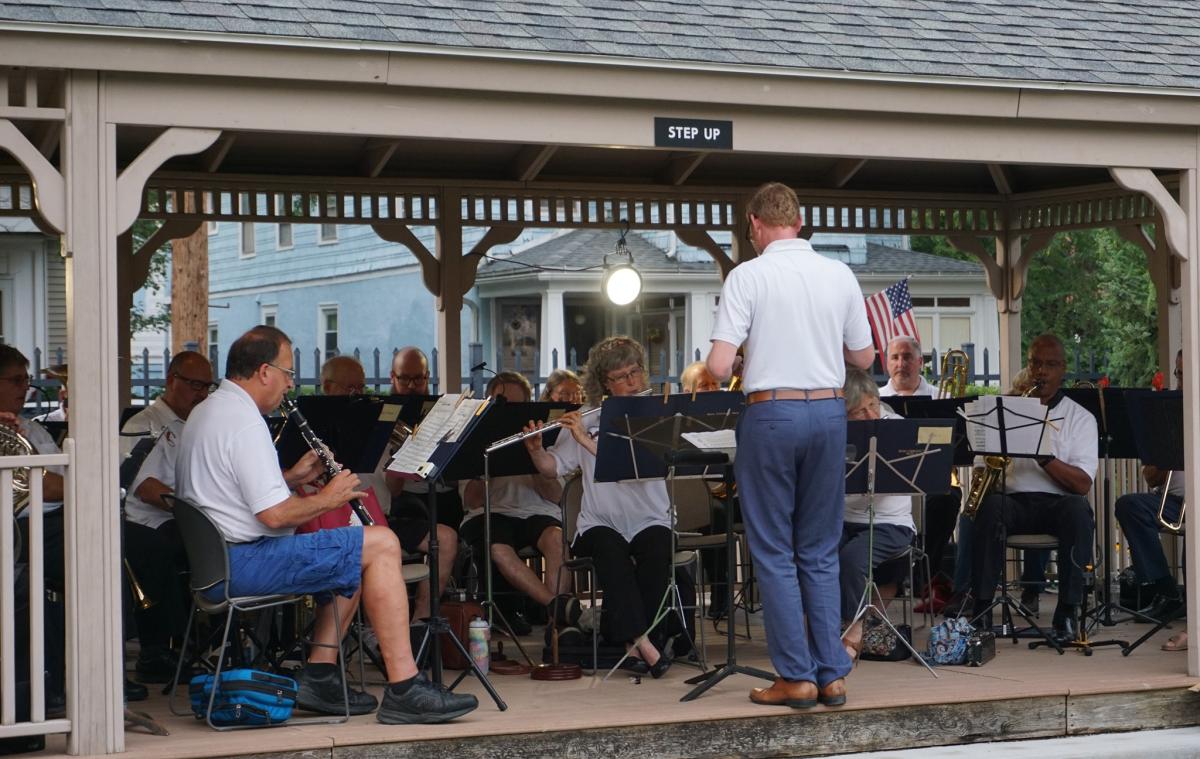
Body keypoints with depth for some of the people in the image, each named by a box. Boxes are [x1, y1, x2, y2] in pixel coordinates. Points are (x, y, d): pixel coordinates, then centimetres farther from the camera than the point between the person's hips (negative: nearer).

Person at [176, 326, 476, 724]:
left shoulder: (203, 414, 17)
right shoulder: (245, 422, -17)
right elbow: (274, 514, -23)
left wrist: (292, 477, 13)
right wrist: (326, 498, -6)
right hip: (243, 563, -11)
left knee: (356, 556, 23)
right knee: (382, 545, -12)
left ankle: (321, 673, 14)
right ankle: (404, 688, -15)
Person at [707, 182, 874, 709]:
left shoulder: (748, 276, -7)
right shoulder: (840, 275, 4)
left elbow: (719, 367, -13)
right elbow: (863, 358, 11)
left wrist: (719, 367, 10)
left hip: (772, 413, -4)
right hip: (829, 412, 4)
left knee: (774, 551, 4)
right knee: (821, 551, 12)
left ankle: (796, 676, 4)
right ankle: (832, 675, 11)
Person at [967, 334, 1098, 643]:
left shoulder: (1080, 418, 10)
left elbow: (1083, 484, -3)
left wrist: (1043, 456, -18)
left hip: (1058, 503, -1)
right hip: (1013, 501, 1)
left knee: (1078, 510, -36)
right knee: (989, 507, -34)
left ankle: (1068, 611, -30)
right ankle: (981, 606, -33)